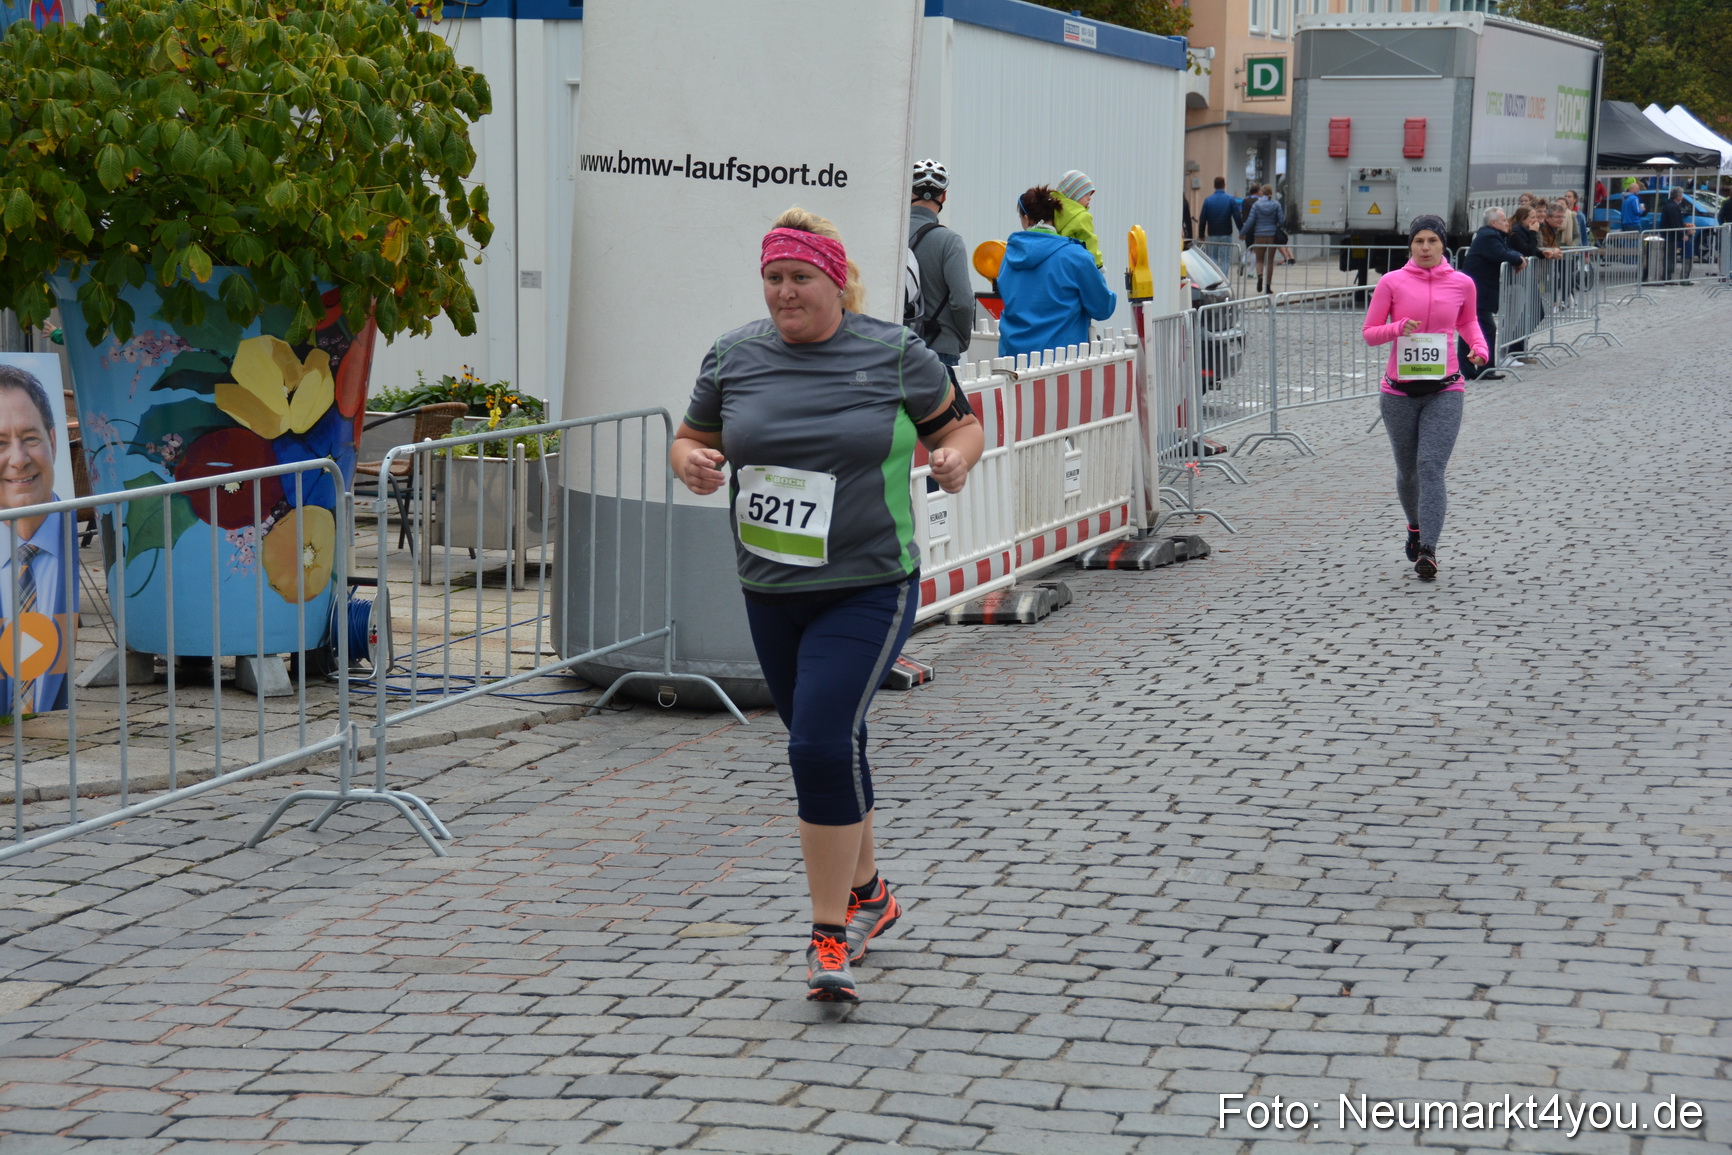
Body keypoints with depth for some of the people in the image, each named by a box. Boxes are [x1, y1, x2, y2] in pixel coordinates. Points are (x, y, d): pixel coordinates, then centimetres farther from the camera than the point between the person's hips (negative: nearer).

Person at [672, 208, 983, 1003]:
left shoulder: (893, 354, -4)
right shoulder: (733, 358, 3)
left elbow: (958, 424, 8)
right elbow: (691, 439, 13)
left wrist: (956, 456, -15)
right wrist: (691, 461, -10)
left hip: (868, 588, -4)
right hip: (771, 592, 4)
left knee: (821, 743, -18)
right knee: (828, 749, 17)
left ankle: (830, 934, -7)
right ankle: (867, 895, 40)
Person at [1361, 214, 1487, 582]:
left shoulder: (1462, 284, 3)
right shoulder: (1392, 283, -1)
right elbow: (1370, 332, 3)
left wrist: (1479, 346, 2)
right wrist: (1398, 328, -16)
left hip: (1444, 390, -1)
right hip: (1400, 390, 1)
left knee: (1431, 467, -14)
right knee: (1408, 470, 12)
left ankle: (1428, 550, -18)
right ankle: (1416, 527, 41)